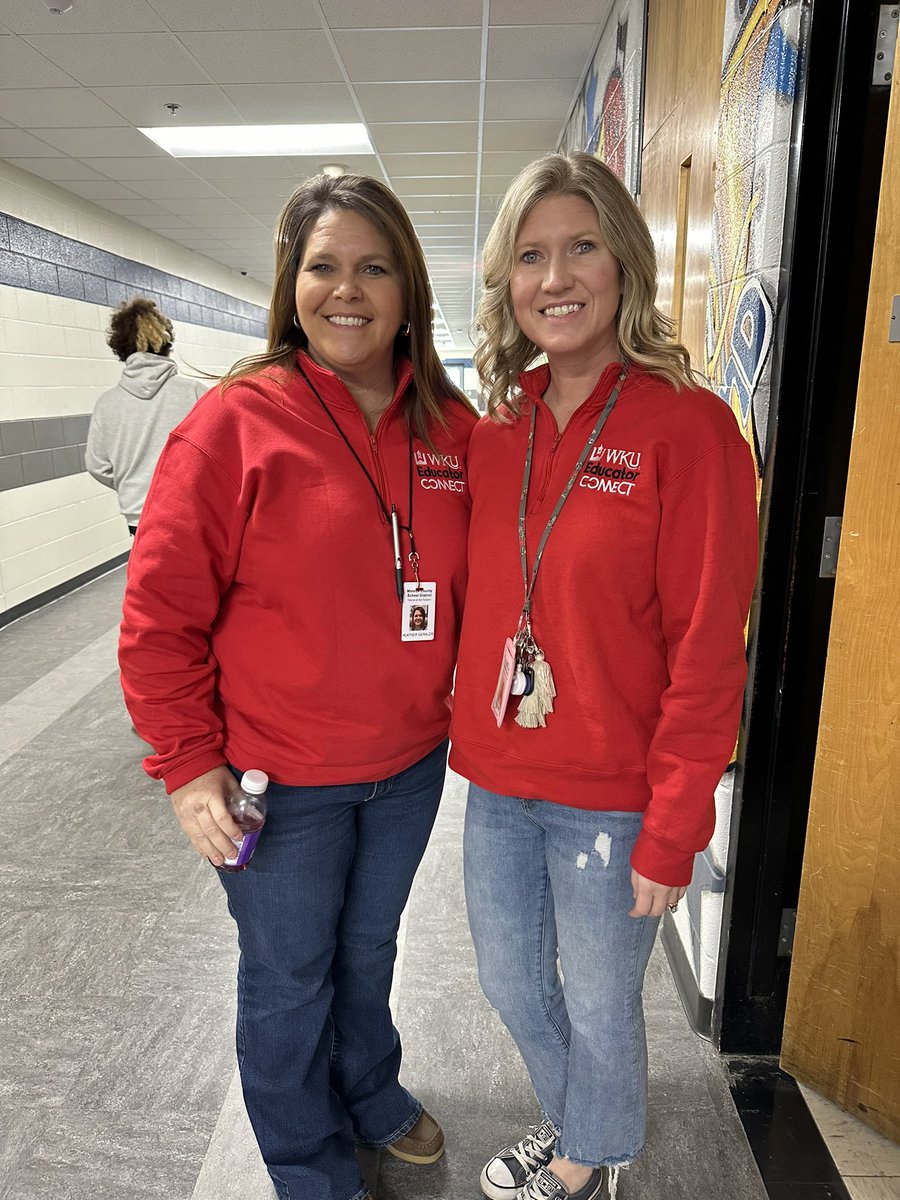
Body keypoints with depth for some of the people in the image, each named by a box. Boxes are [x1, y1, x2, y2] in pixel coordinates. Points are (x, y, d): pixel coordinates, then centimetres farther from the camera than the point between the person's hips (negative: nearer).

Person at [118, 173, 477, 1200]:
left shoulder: (453, 427, -3)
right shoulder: (235, 422, -16)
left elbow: (473, 583, 9)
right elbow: (160, 614, -13)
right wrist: (188, 765, -12)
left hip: (410, 765, 4)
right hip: (280, 782, -4)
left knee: (369, 946, 27)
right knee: (289, 975, 18)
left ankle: (372, 1096, 56)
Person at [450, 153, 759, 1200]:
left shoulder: (688, 426, -15)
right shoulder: (496, 427, 2)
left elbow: (707, 650, -15)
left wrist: (672, 831, -14)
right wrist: (468, 729, 7)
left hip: (611, 798, -5)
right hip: (497, 779, 6)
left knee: (597, 1003, 17)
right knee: (509, 982, 23)